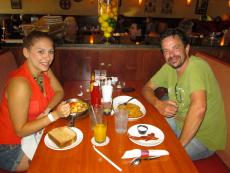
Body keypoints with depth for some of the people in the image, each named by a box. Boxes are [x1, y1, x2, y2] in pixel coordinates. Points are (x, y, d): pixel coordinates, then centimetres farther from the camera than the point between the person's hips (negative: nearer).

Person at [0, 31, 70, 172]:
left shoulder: (44, 70, -9)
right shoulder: (20, 84, -32)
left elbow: (59, 91, 2)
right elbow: (20, 131, -25)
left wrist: (46, 111, -17)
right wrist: (55, 115, -35)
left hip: (34, 132, 7)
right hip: (12, 148, -6)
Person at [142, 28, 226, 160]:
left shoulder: (197, 66, -28)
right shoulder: (169, 67, -4)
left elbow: (199, 108, -40)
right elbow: (147, 87, 1)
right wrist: (159, 104, -21)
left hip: (203, 136, -6)